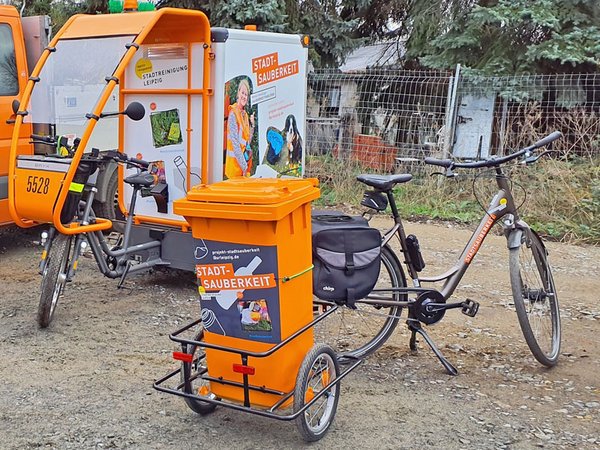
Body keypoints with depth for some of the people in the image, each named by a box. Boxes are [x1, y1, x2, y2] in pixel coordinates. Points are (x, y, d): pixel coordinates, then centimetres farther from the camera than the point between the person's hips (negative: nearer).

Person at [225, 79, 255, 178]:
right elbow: (235, 142, -18)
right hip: (235, 162, -8)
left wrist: (252, 125, 3)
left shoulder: (245, 114, 13)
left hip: (245, 161, 8)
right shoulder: (233, 113, -12)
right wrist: (243, 166, -18)